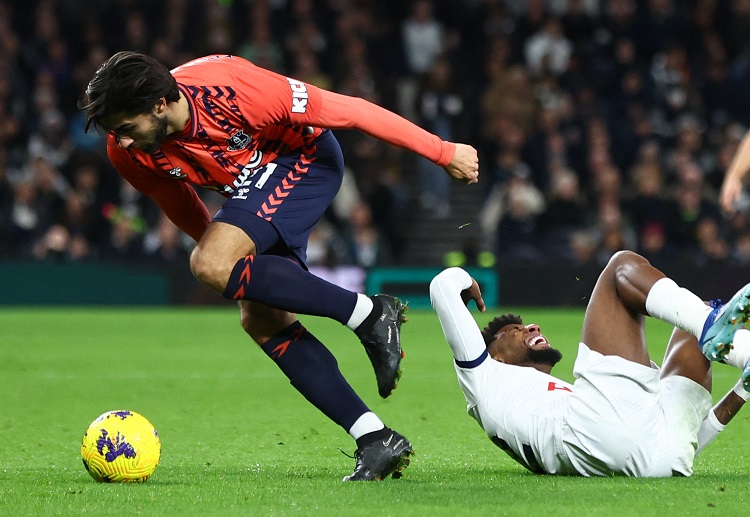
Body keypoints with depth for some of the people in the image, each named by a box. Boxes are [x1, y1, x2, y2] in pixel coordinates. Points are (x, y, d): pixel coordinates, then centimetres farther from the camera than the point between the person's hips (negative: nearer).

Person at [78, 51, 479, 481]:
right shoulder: (128, 154, -17)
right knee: (260, 319, -7)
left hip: (306, 160, -7)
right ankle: (377, 440, -5)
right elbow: (177, 201, 7)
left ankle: (369, 314, -19)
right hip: (249, 186, 7)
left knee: (211, 265, -26)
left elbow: (346, 110, -25)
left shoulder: (231, 89, -35)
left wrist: (443, 153, -18)